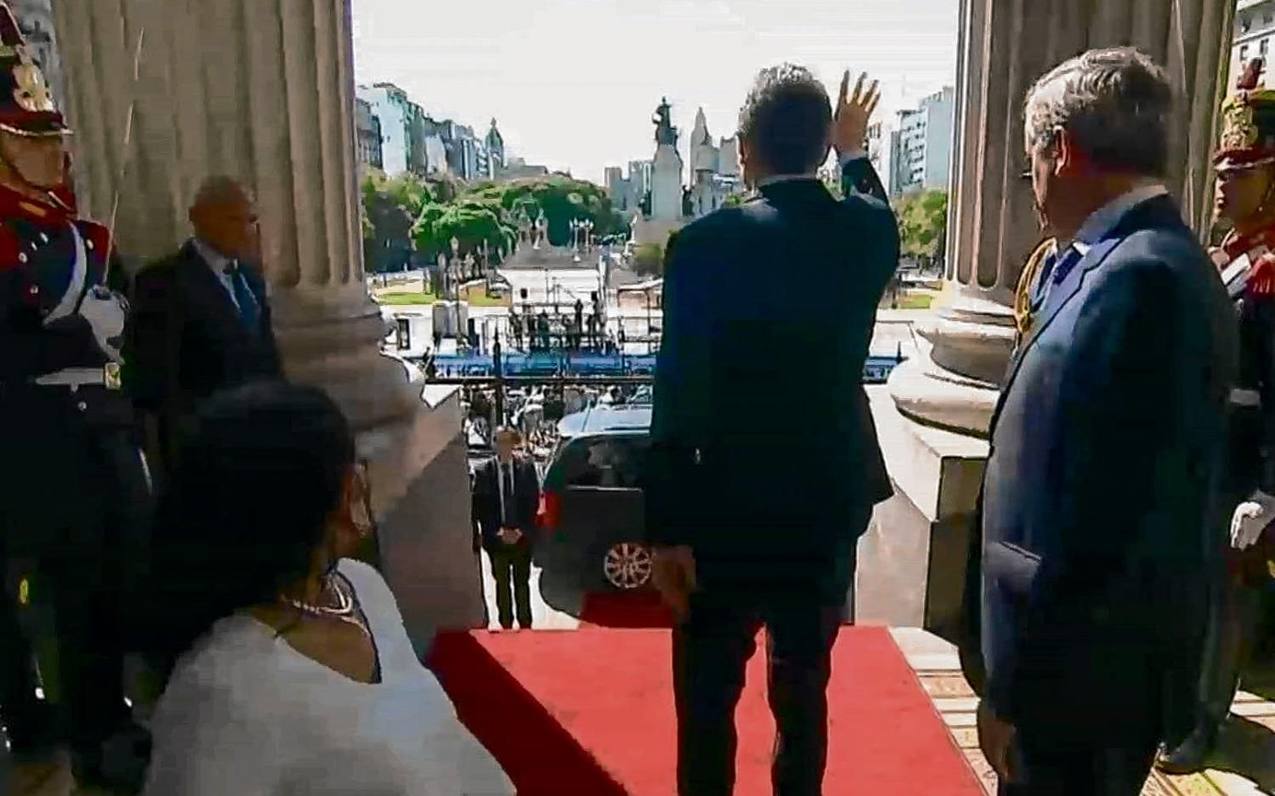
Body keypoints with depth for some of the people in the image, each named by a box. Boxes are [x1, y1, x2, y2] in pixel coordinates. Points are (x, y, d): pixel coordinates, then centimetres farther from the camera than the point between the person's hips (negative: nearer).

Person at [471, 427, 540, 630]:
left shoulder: (527, 467, 0)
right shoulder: (483, 471, -1)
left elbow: (533, 501, 0)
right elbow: (480, 507, -1)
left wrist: (521, 530, -8)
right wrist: (498, 531, -10)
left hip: (522, 536, 0)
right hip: (496, 538, 0)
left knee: (522, 582, 8)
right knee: (502, 583, 6)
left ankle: (525, 624, 18)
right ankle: (505, 625, 16)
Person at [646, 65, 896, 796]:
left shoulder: (705, 244, -16)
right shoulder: (868, 230, -3)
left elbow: (679, 398, -18)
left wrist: (667, 528, -11)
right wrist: (855, 153, 39)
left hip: (731, 511, -4)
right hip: (831, 503, 5)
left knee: (709, 699, 13)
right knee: (805, 692, 20)